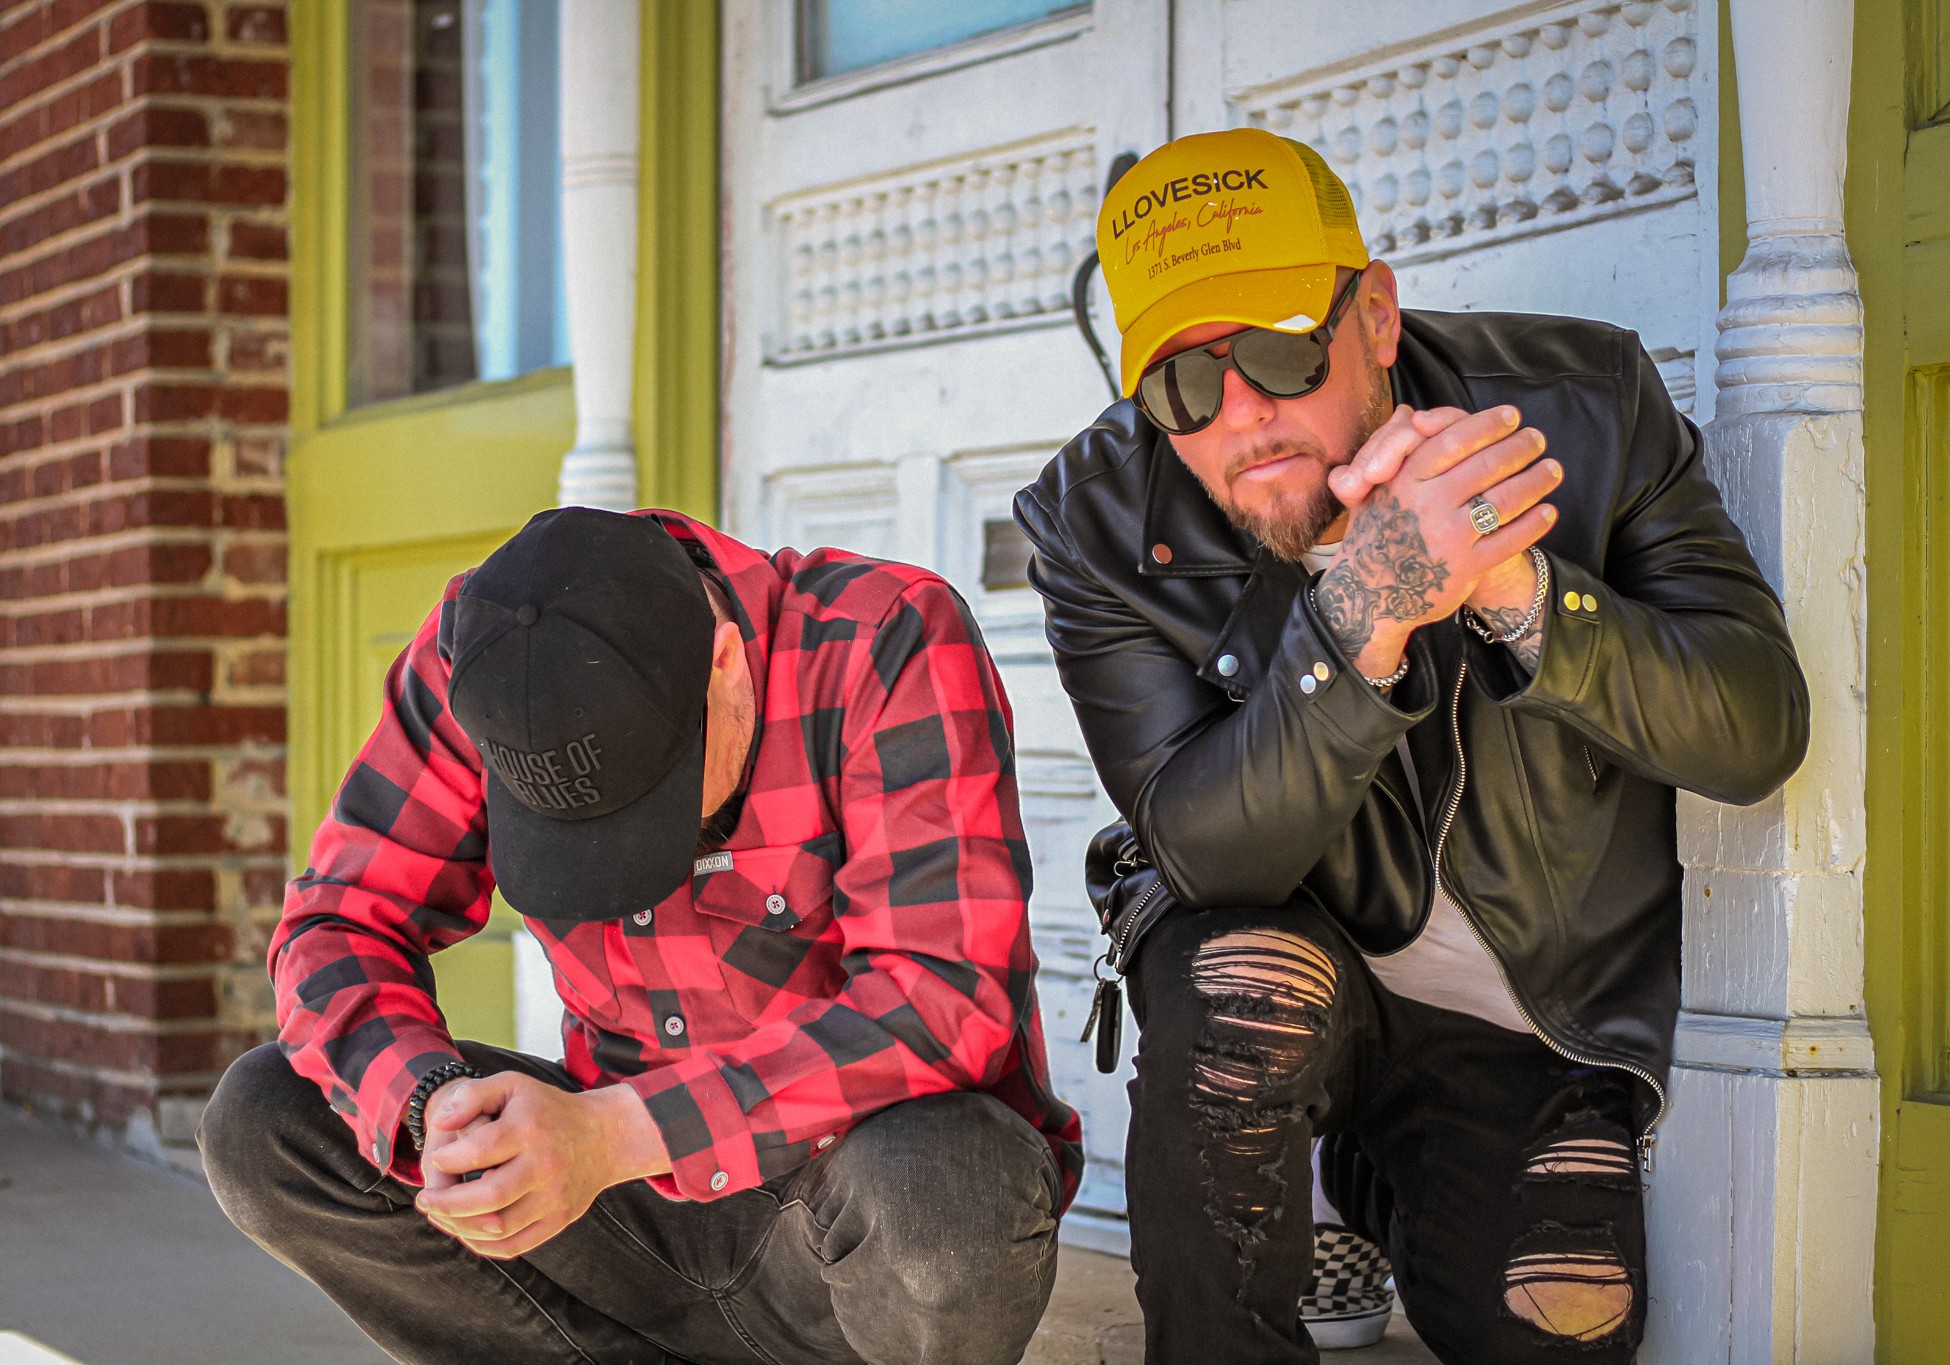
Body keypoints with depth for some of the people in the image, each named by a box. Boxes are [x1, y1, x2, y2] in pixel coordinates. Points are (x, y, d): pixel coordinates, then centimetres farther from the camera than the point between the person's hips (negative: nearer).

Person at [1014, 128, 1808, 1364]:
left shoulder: (1582, 408, -19)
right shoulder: (1102, 520, -20)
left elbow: (1759, 737, -22)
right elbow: (1210, 852, -28)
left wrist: (1519, 589, -41)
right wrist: (1361, 618, -46)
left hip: (1534, 1027, 2)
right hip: (1288, 951, -2)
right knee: (1242, 984, -34)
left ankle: (1366, 1178, 25)